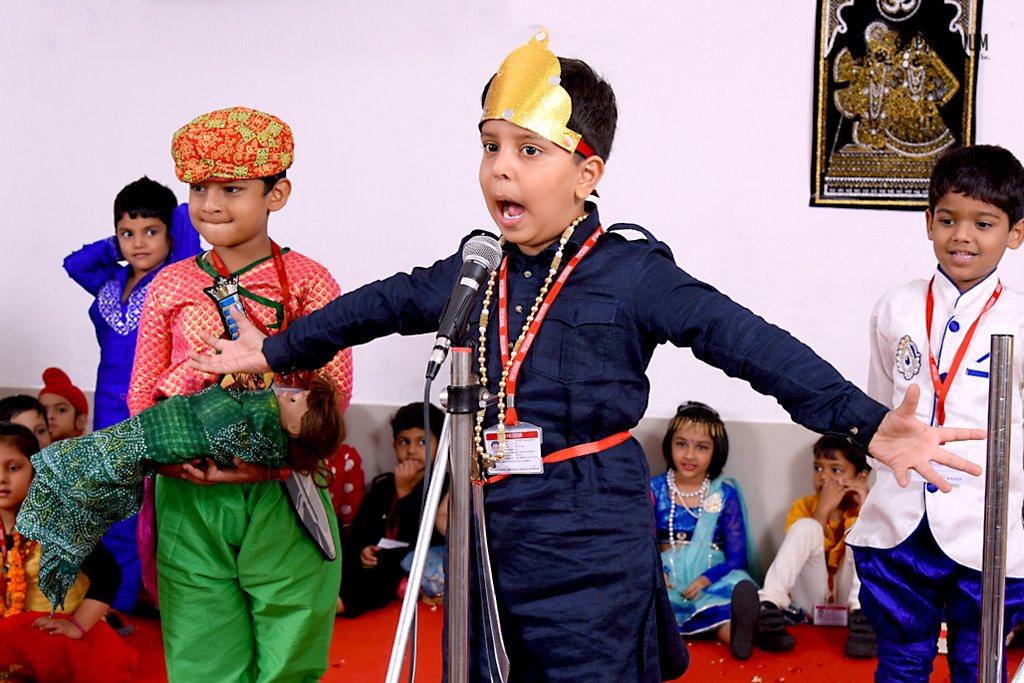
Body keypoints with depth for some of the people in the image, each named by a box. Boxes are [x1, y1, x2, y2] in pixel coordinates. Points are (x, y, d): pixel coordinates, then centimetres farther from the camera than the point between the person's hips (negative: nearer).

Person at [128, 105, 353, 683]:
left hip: (281, 494, -2)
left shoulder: (307, 281, -1)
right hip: (188, 498, 2)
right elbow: (141, 394, 10)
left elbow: (334, 389, -7)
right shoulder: (171, 286, 8)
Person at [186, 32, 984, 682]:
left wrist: (865, 422, -28)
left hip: (594, 548, -6)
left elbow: (748, 341, -18)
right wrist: (276, 350, 30)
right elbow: (383, 305, 20)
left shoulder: (631, 272, -11)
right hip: (492, 534, 6)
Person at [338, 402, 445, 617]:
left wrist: (405, 492, -11)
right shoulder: (382, 485, 20)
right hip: (377, 563, 6)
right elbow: (358, 532, 15)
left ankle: (344, 600, -57)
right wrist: (361, 551, -9)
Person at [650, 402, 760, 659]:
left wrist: (706, 579, -17)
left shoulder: (725, 493, 7)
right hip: (667, 582, 1)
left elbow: (737, 557, 3)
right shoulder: (655, 490, 9)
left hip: (713, 582, -1)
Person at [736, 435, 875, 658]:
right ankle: (768, 607, -37)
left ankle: (861, 615, -36)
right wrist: (823, 510, -21)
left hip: (849, 599, 0)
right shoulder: (803, 507, 3)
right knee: (806, 527, -22)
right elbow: (801, 552, -14)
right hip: (812, 601, 0)